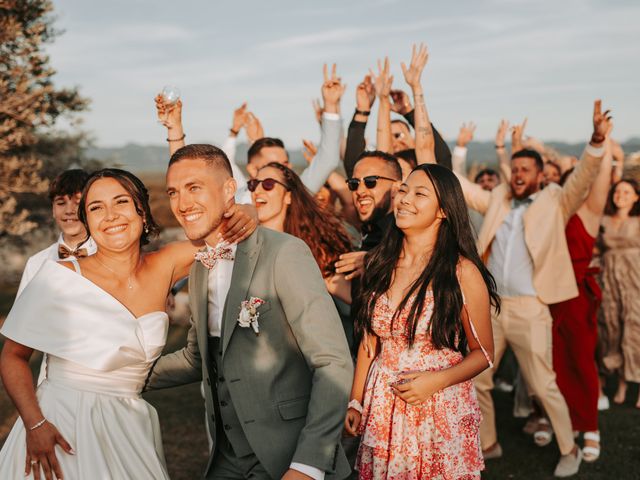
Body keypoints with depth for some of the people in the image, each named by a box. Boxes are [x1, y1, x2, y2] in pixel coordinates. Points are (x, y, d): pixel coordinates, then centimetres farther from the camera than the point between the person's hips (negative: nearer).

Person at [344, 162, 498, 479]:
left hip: (441, 414, -4)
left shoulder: (462, 272, -10)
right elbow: (369, 339, 10)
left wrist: (436, 380, -18)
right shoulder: (381, 263, 3)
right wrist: (356, 402, 6)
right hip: (381, 413, 4)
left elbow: (483, 354, -4)